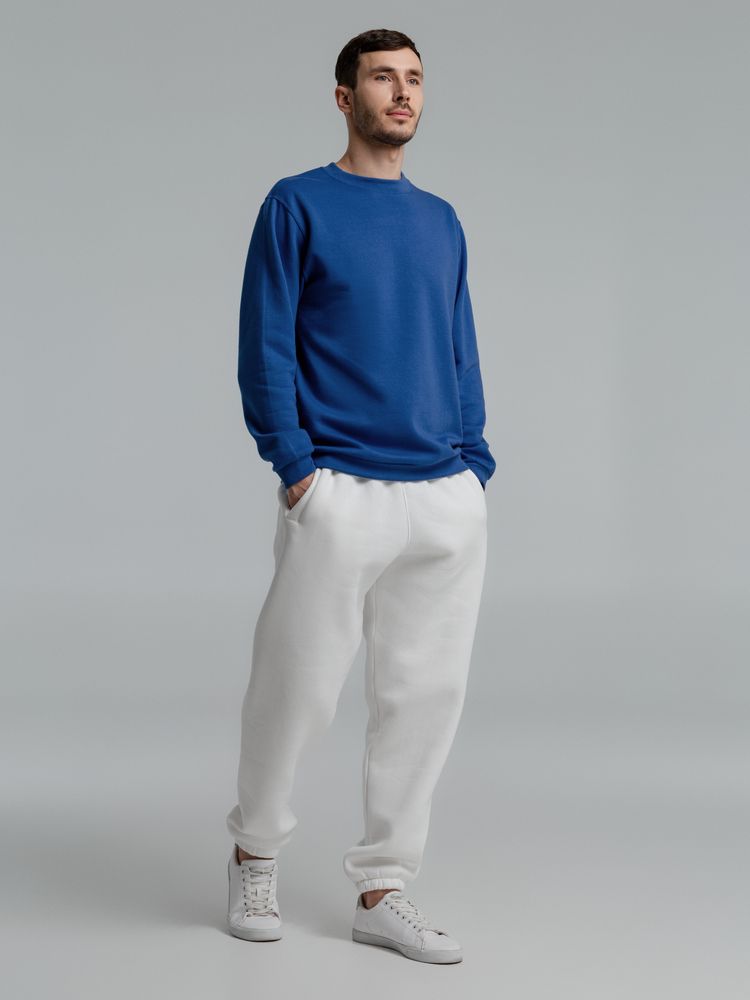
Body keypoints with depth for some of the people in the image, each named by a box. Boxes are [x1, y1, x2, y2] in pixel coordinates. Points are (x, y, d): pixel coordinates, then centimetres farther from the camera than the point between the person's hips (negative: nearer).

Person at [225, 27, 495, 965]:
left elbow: (461, 352, 17)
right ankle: (256, 854, 26)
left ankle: (382, 892, 17)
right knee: (296, 688, 1)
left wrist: (474, 467, 8)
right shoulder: (297, 205, 0)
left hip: (449, 501, 5)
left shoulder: (441, 221, 15)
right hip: (338, 497, -5)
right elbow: (265, 348, -3)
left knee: (425, 695, 5)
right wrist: (294, 465, -10)